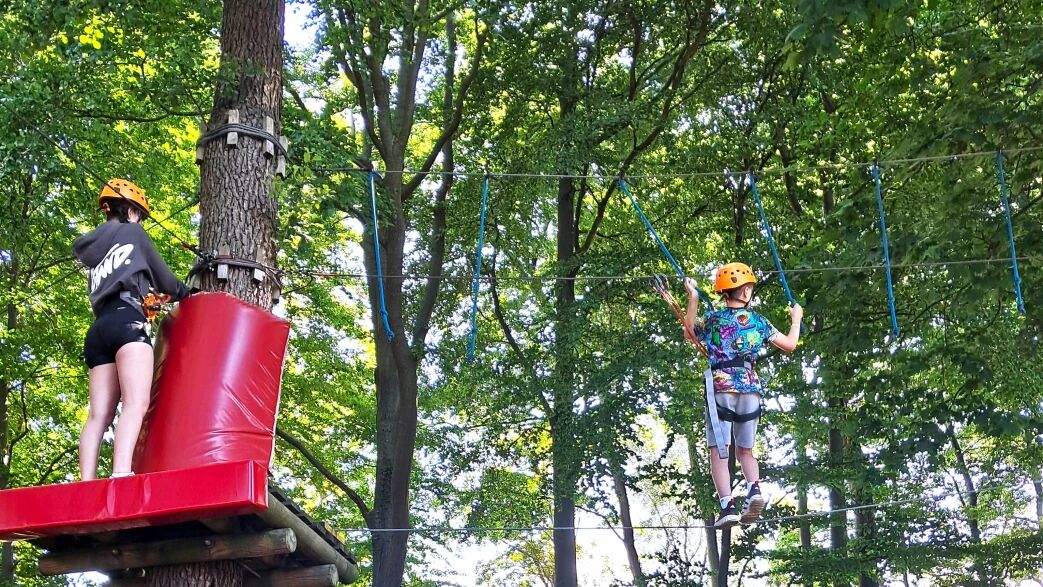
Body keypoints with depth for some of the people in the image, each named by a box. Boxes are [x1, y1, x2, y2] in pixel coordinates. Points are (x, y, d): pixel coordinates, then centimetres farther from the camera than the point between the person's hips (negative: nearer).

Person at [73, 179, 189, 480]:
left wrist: (147, 300, 47)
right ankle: (121, 475, -42)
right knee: (137, 401, -22)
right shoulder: (132, 233, 15)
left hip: (97, 331, 7)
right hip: (126, 322, -7)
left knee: (98, 414, -4)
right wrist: (184, 293, 39)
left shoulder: (92, 248, 32)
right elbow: (163, 277, 21)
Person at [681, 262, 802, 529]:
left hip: (720, 390, -2)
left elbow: (690, 330, 23)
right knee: (745, 450, 15)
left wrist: (693, 299, 28)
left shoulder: (712, 319, 1)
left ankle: (727, 506, -15)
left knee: (718, 453, -2)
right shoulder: (758, 322, 5)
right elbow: (789, 345, 15)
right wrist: (796, 320, 33)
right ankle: (754, 488, -11)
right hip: (750, 391, 2)